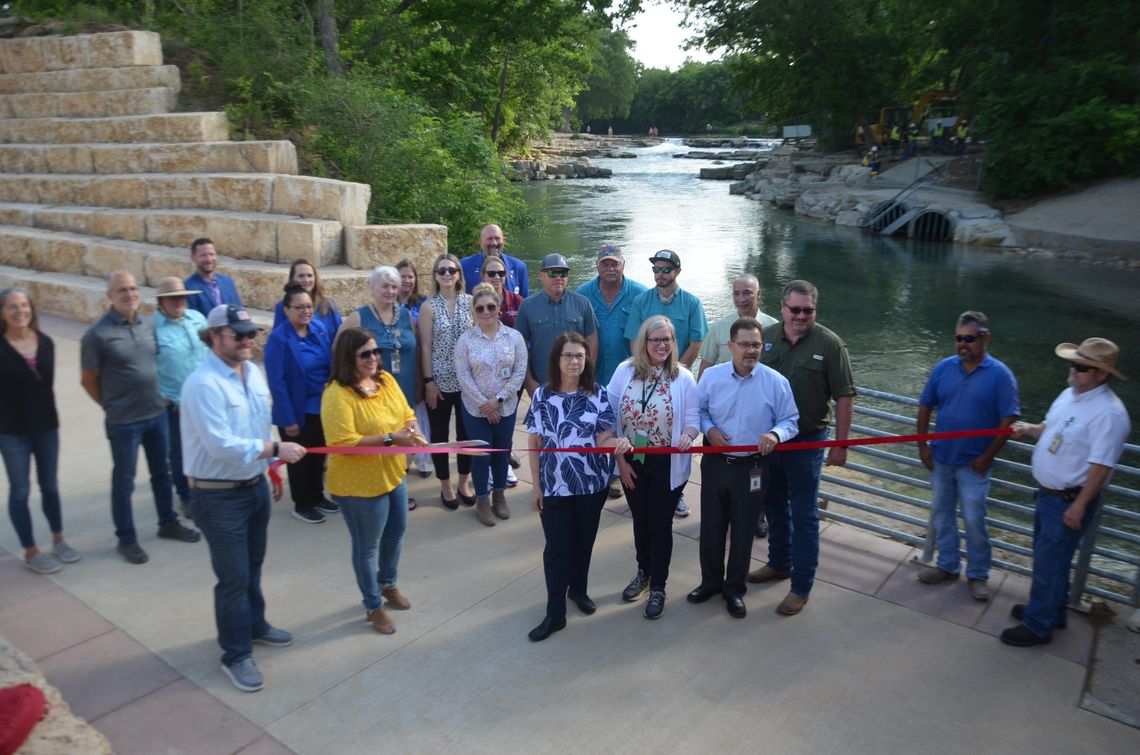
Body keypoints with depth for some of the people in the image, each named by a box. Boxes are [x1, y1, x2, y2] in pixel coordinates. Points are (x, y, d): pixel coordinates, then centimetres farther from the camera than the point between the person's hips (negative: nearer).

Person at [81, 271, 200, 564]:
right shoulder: (97, 335, -15)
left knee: (162, 472, 19)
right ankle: (126, 539, 24)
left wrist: (161, 395, 9)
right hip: (124, 422, -5)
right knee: (124, 481, 9)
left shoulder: (149, 324, 0)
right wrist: (113, 407, 1)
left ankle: (168, 523, 36)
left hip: (158, 414, 5)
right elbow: (88, 380, -6)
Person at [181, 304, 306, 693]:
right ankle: (236, 655, 22)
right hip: (219, 496, -7)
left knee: (253, 566, 24)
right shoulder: (204, 384, -23)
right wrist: (276, 449, -25)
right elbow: (220, 445, -28)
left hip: (255, 486, 8)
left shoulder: (253, 372, 3)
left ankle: (254, 625, 45)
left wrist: (271, 471, 17)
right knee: (234, 577, 4)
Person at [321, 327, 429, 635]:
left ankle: (388, 585, 50)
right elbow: (343, 443, -29)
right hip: (360, 483, -8)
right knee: (367, 546, 10)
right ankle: (373, 606, 31)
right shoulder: (337, 395, -23)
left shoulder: (386, 380, 0)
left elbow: (407, 414, 8)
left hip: (394, 475, 8)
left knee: (396, 534, 25)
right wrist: (389, 438, -30)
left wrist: (413, 431, -14)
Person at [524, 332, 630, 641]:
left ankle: (578, 589, 40)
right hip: (555, 485, -1)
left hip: (592, 483, 1)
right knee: (557, 547, 2)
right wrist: (536, 486, 0)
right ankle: (555, 613, 13)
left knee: (584, 541, 16)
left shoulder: (597, 394, -5)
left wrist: (619, 443, -32)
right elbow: (534, 444, 0)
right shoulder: (542, 395, -4)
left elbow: (603, 439, -8)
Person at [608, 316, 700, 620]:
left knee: (660, 524, 8)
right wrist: (620, 459, -7)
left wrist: (687, 436, -29)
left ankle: (658, 586, 28)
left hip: (667, 465, -2)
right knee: (640, 520, 19)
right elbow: (609, 417, -5)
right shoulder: (625, 371, -7)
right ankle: (644, 572, 43)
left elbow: (693, 418, -6)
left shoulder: (683, 378, -9)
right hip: (632, 462, 2)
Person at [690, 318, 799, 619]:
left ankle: (734, 588, 31)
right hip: (715, 464, 2)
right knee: (711, 526, 14)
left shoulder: (776, 382, -10)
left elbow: (790, 421, -2)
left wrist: (776, 434, -23)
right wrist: (709, 429, -10)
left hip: (752, 468, -1)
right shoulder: (711, 376, -4)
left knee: (743, 531, 11)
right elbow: (698, 410, 9)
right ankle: (711, 581, 36)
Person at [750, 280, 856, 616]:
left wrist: (840, 444, -10)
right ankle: (779, 563, 39)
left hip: (807, 441, -4)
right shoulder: (765, 337, 0)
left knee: (804, 514, 3)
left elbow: (844, 397, -8)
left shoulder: (829, 344, -10)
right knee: (774, 505, 19)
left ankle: (801, 586, 15)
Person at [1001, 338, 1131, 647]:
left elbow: (1100, 466, -24)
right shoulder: (1069, 394, 5)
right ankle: (1051, 610, 41)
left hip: (1069, 501, -9)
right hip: (1048, 492, 9)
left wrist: (1079, 506, -23)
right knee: (1047, 555, 23)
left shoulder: (1108, 413, -24)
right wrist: (1030, 429, -1)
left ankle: (1038, 626, 15)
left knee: (1048, 562, 1)